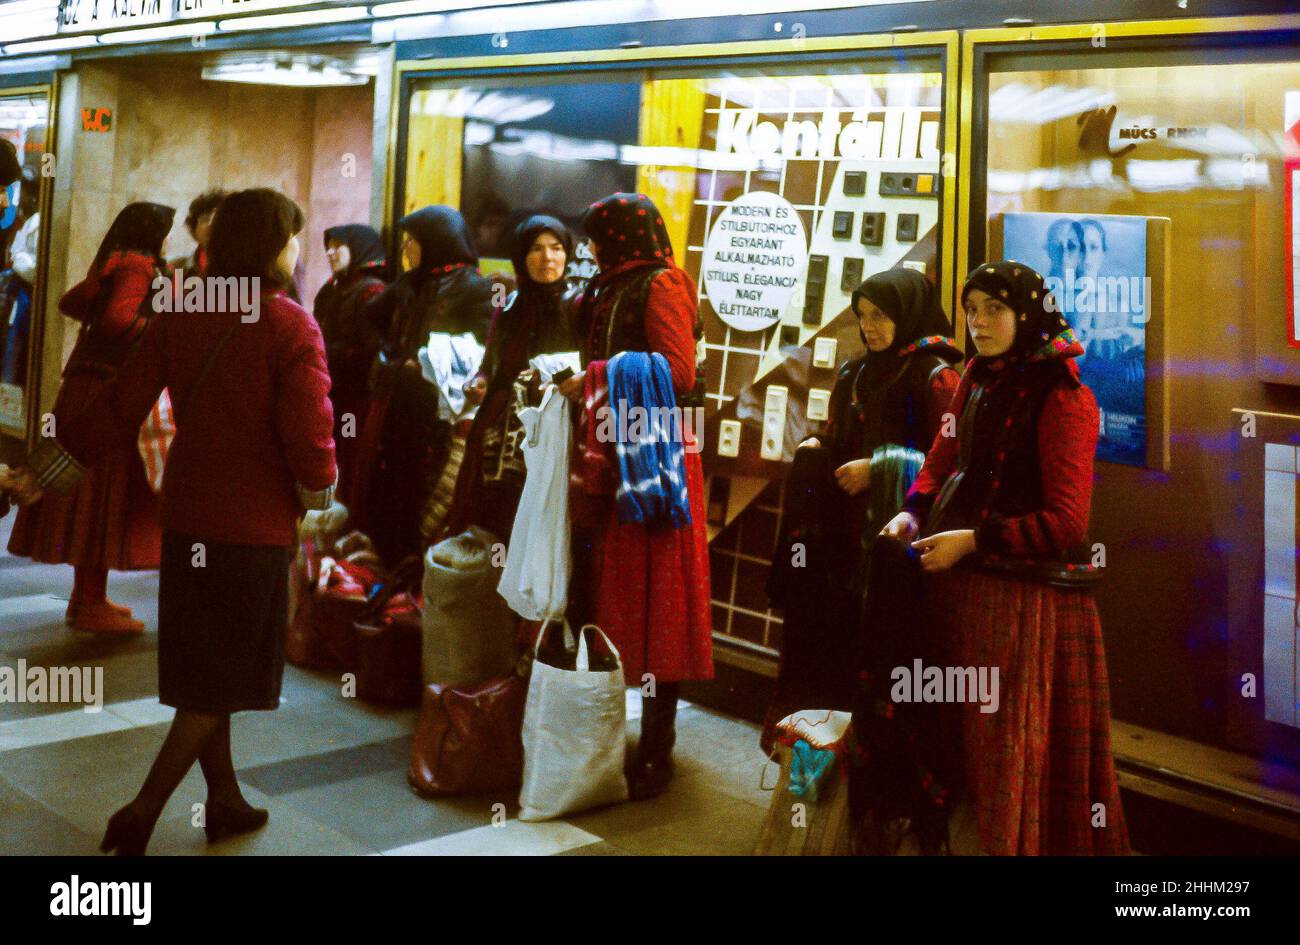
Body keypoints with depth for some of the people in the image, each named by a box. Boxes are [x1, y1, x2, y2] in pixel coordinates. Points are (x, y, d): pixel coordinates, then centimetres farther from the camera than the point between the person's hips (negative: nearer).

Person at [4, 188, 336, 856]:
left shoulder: (178, 317, 0)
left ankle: (224, 801, 30)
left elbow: (119, 407, 0)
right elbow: (309, 436, -20)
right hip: (256, 528, -5)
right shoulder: (292, 328, -15)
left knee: (199, 673, 17)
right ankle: (141, 814, 5)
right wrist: (318, 493, 1)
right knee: (220, 684, 8)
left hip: (186, 519, 6)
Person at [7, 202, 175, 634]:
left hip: (88, 383, 10)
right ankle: (90, 606, -1)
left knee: (92, 493, 14)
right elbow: (119, 318, -24)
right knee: (104, 492, -5)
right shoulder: (138, 266, -12)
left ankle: (87, 596, 23)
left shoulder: (112, 265, 15)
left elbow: (69, 302, 23)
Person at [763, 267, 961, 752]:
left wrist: (879, 469, -14)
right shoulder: (853, 376, 15)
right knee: (831, 637, 3)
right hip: (845, 534, 6)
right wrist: (813, 452, 2)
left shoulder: (935, 376, -6)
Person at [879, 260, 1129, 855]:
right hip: (962, 581, 7)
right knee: (960, 733, 16)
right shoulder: (979, 376, 8)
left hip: (1024, 596, -7)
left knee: (1008, 744, 1)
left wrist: (971, 540, -18)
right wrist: (913, 512, -4)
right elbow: (945, 457, 15)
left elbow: (1066, 522, -17)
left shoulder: (1063, 397, -13)